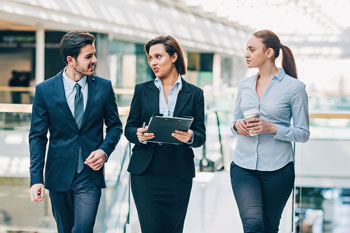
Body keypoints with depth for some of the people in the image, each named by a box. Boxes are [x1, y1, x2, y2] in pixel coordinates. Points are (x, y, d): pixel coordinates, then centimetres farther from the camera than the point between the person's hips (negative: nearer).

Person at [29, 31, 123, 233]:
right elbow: (37, 136, -1)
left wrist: (105, 150, -10)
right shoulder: (45, 90, -3)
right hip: (59, 176, 1)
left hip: (90, 173, -1)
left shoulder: (104, 87, 0)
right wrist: (36, 179, -9)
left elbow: (115, 125, 11)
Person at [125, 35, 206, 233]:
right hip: (146, 172, 0)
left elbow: (201, 136, 5)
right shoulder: (142, 90, 10)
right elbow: (129, 128, 10)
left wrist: (190, 137, -18)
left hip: (179, 174, 0)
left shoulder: (194, 94, 7)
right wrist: (139, 135, -13)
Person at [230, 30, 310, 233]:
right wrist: (237, 125, -4)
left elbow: (303, 133, -3)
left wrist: (272, 128, -18)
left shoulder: (294, 87, -5)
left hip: (277, 168, -2)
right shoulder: (245, 85, 9)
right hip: (244, 167, 3)